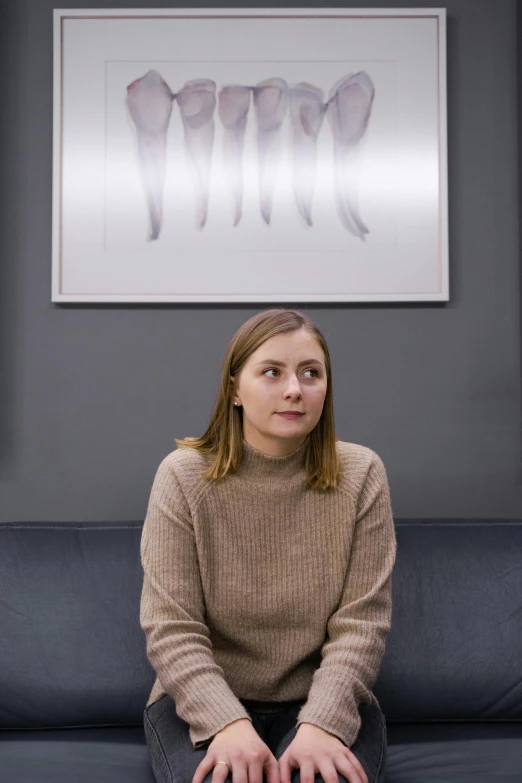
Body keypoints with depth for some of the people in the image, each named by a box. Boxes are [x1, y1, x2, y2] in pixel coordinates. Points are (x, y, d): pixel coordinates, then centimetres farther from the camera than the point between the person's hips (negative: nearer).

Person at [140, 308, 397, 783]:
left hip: (325, 702, 1)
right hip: (204, 700, 0)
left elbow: (362, 621, -8)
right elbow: (170, 627, -11)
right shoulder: (183, 476, -8)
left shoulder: (360, 474, -5)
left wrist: (320, 723, -21)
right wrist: (228, 722, -24)